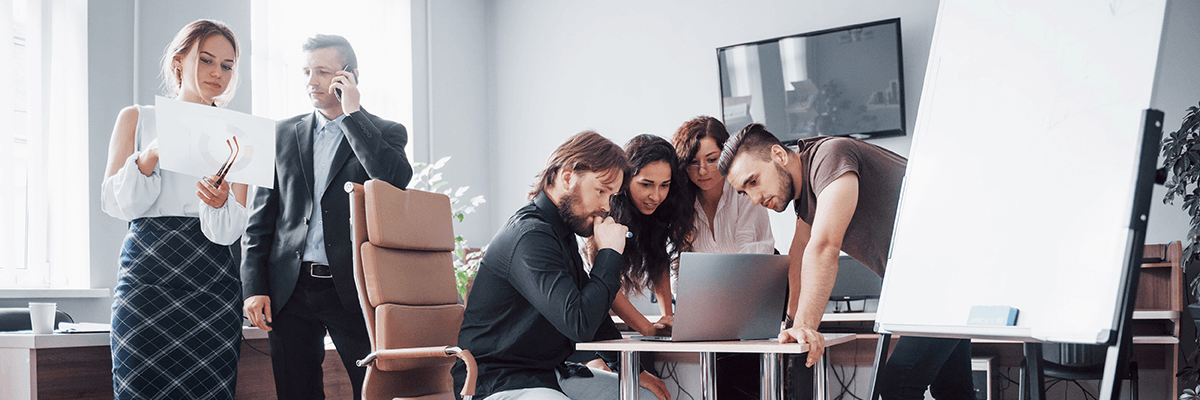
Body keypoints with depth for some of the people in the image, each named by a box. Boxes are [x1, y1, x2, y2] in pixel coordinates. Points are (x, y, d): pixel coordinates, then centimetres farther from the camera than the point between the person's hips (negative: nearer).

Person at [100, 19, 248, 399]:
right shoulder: (136, 119, 11)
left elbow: (231, 230, 4)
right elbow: (114, 202, 1)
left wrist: (219, 204, -20)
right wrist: (149, 157, -15)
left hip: (210, 278, 1)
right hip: (146, 271, -1)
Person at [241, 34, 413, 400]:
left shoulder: (386, 133, 6)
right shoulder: (284, 134, 13)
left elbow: (396, 180, -17)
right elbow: (261, 217, 12)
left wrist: (352, 113, -11)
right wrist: (254, 287, 2)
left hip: (354, 288, -3)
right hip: (291, 289, 3)